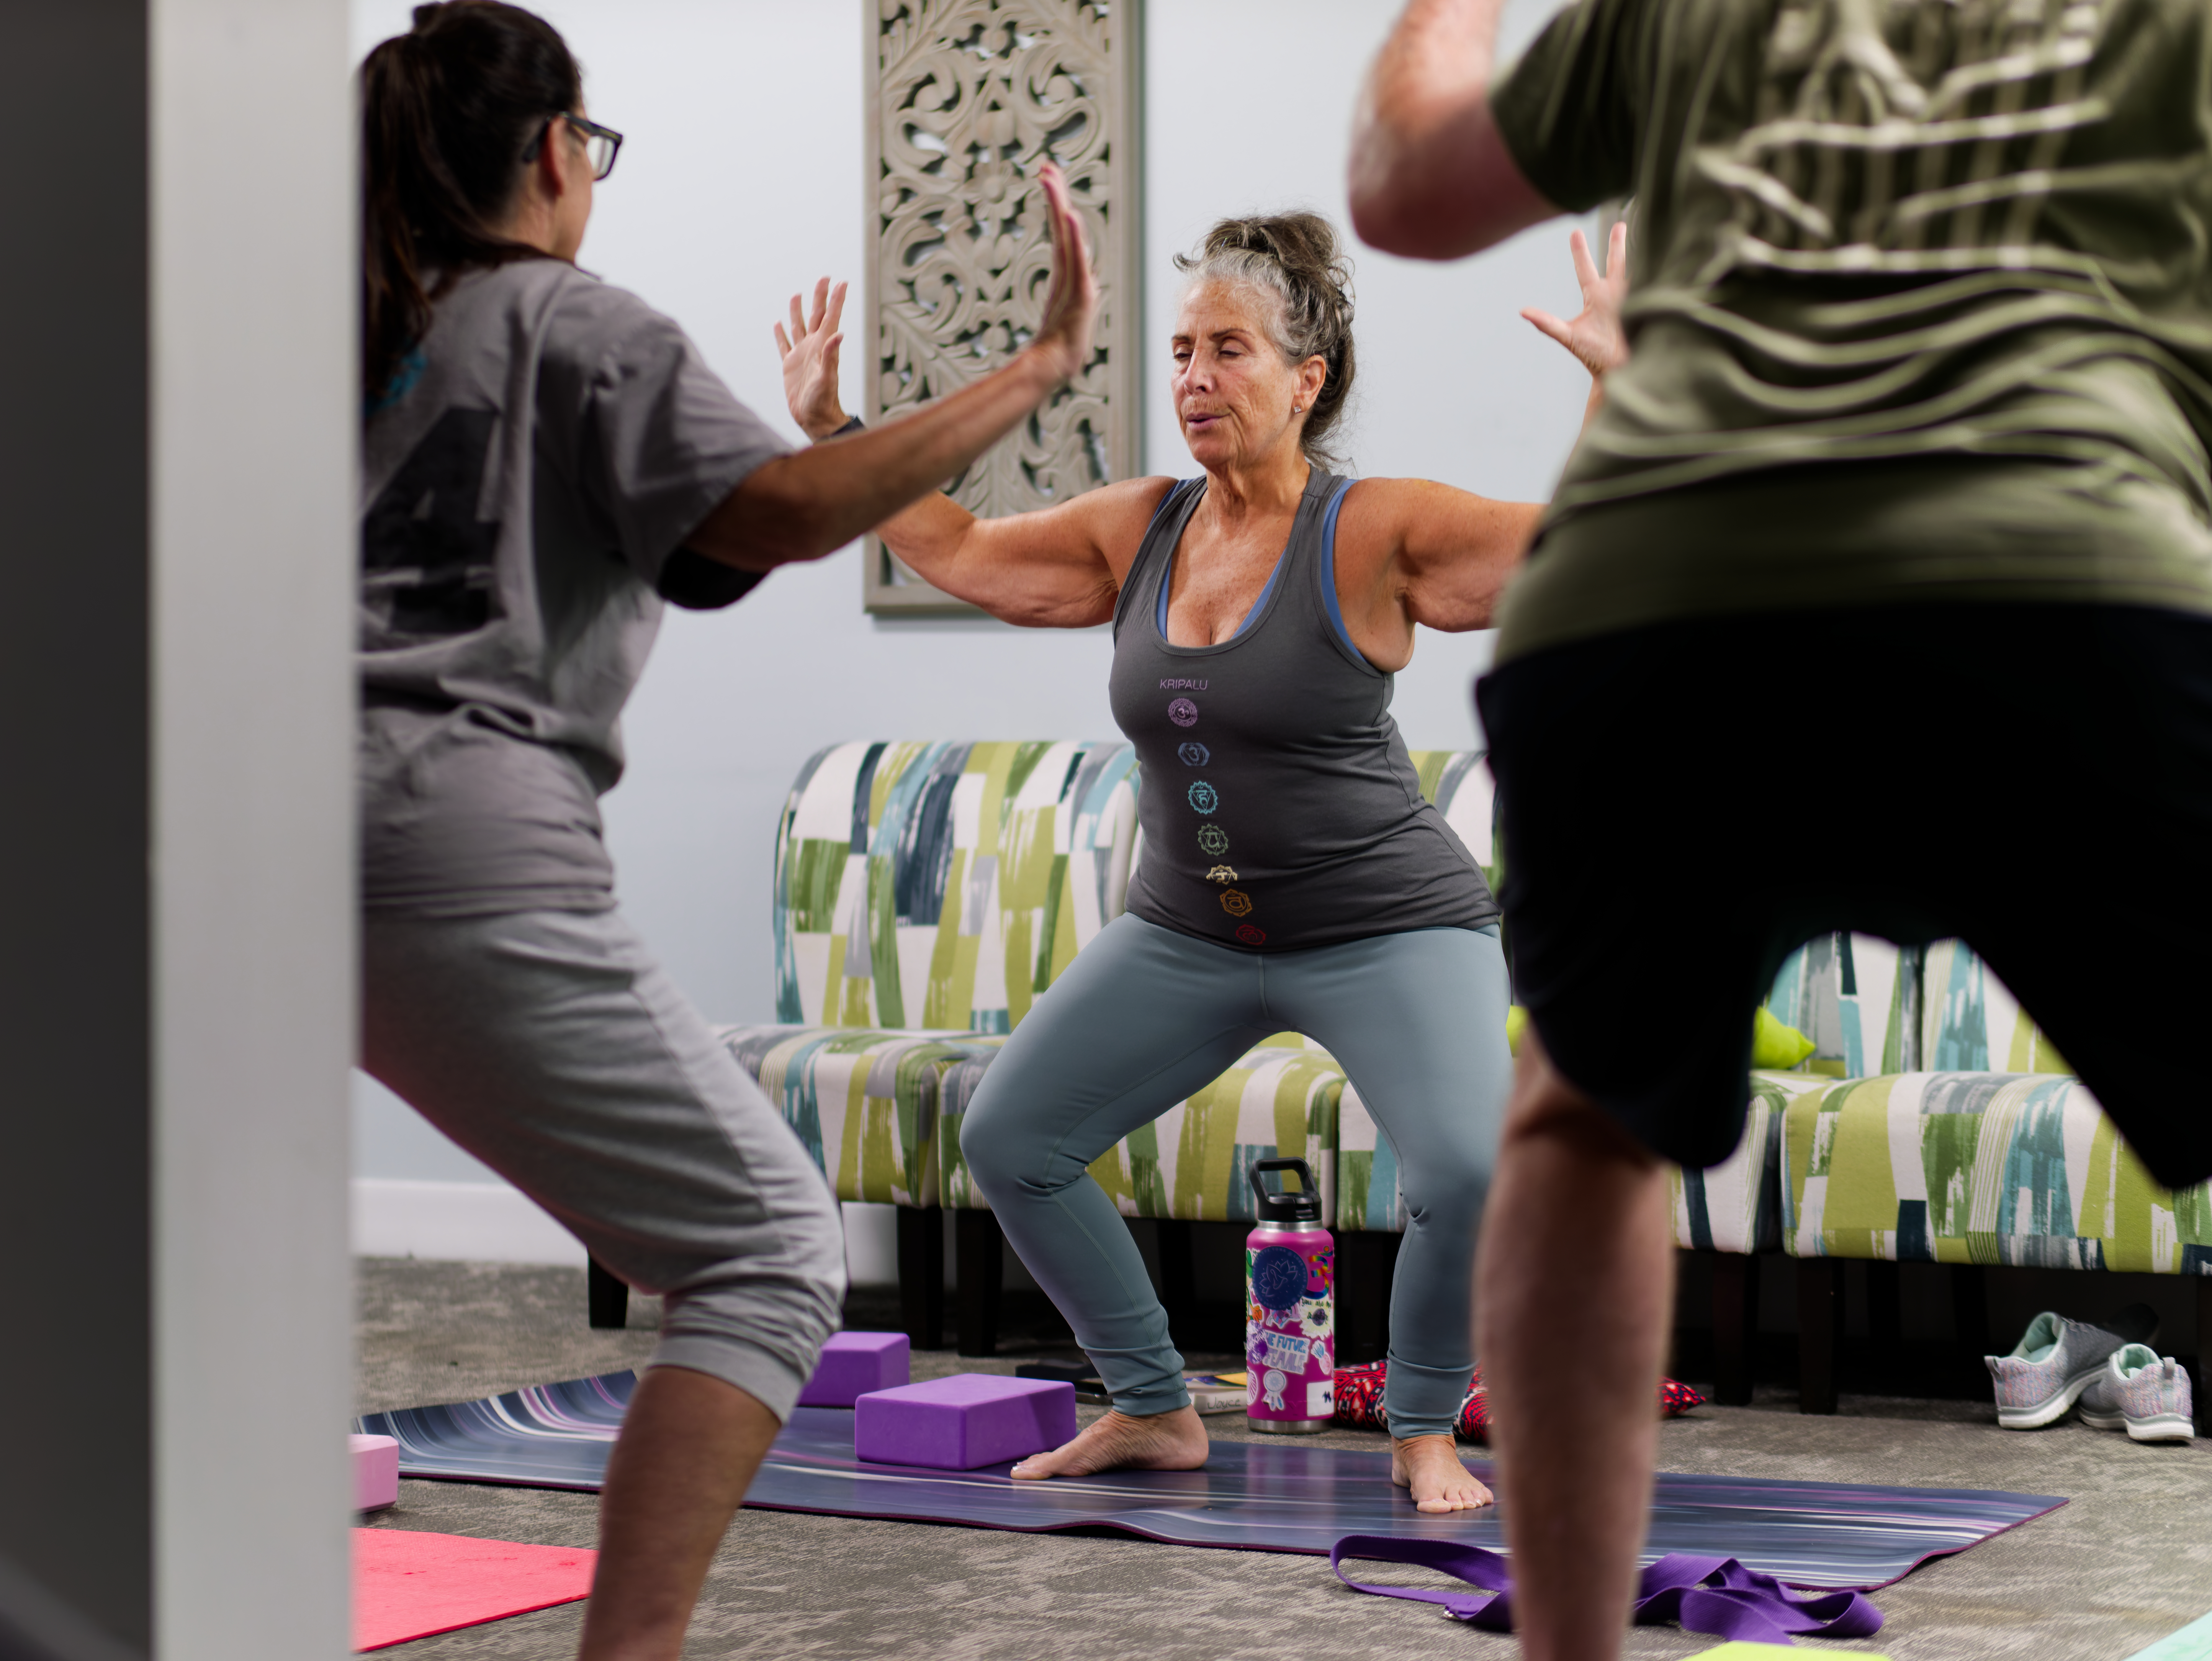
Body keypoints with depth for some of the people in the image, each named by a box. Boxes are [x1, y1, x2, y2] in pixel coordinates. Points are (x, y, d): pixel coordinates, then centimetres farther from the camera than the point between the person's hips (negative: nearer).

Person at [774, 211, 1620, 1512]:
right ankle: (1155, 1412, 17)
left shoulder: (1372, 535, -13)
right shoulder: (1138, 532, 3)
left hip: (1386, 931, -6)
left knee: (1470, 1169, -27)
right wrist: (830, 432, 13)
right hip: (1188, 936, 6)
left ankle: (1425, 1433, -1)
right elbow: (961, 553, 15)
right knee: (1008, 1139, 1)